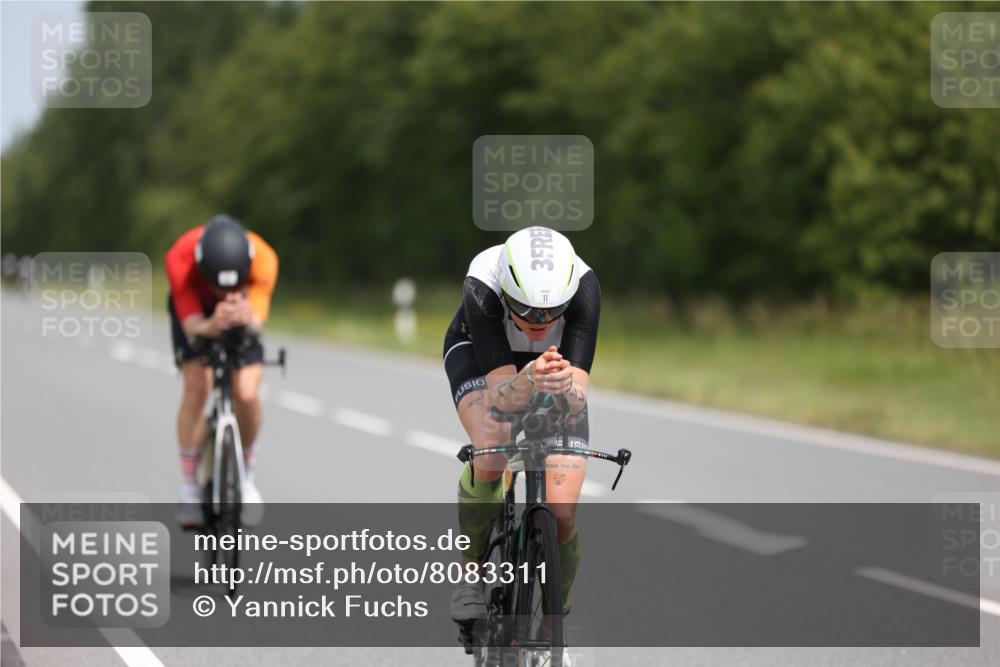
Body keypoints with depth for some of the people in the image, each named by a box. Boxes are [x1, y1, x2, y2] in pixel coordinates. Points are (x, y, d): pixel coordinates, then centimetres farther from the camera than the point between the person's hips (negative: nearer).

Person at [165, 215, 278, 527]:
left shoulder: (263, 259, -37)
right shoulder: (180, 259, -39)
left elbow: (258, 322, -40)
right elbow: (192, 327, -40)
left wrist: (248, 320, -64)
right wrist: (212, 326, -63)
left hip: (244, 311, 1)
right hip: (195, 309, -1)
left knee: (247, 393, -16)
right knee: (196, 387, -22)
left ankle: (245, 473, 11)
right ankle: (189, 487, -10)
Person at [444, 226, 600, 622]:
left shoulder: (583, 287, -37)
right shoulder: (481, 288, -39)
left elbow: (577, 401, -41)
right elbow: (502, 397, -41)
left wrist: (566, 387, -64)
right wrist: (529, 380, -63)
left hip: (556, 358, 1)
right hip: (479, 352, -1)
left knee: (561, 513, -13)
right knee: (492, 453, -33)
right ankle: (472, 571, -6)